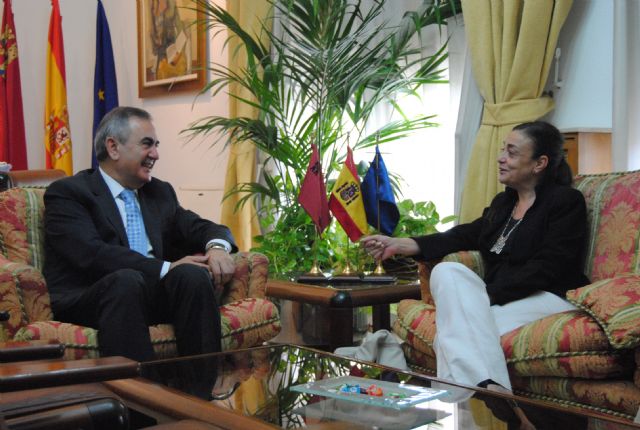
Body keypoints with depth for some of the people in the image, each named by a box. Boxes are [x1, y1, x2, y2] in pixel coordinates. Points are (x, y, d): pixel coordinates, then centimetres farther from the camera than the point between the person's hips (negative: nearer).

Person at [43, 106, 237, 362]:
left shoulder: (160, 192, 22)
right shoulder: (67, 193, 1)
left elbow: (203, 228, 19)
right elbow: (92, 255, -14)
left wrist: (217, 247, -7)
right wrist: (166, 268, -20)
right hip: (84, 301, -5)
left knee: (192, 274, -25)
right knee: (127, 280, -35)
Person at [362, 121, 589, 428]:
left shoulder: (566, 201, -1)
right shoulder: (503, 202, 23)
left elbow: (545, 269, -13)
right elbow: (464, 236, 16)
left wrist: (489, 295, -19)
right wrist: (397, 245, 8)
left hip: (547, 298, -7)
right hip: (496, 298, 7)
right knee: (447, 271, -25)